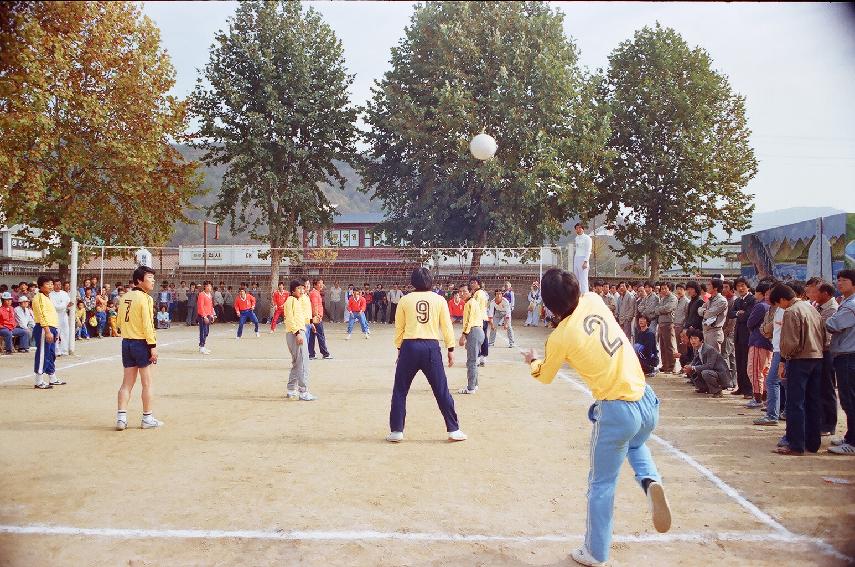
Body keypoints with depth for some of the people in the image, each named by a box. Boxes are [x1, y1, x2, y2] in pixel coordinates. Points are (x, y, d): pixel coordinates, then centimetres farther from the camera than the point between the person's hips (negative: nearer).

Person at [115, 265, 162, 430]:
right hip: (141, 343, -7)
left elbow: (119, 322, 14)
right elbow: (147, 325, -18)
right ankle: (147, 419, 12)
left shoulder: (125, 297, 9)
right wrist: (153, 346, -15)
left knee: (127, 382, 11)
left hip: (126, 342, 7)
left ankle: (121, 417, 7)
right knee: (147, 383, 5)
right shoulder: (145, 298, -13)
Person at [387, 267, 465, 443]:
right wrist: (450, 349, 10)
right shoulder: (439, 300, 3)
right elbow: (447, 327, 3)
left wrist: (399, 349, 15)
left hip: (409, 346, 0)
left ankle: (396, 431, 11)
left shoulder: (405, 300, 3)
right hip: (431, 347, 0)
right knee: (441, 390, 7)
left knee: (399, 390, 10)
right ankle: (453, 430, 11)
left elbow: (399, 327, 6)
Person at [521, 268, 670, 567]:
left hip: (616, 411, -5)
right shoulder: (593, 300, -2)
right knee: (636, 445, 36)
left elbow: (544, 376, 9)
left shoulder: (559, 338, -12)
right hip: (647, 400, 6)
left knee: (601, 484, 12)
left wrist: (532, 360, 28)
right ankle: (651, 481, 6)